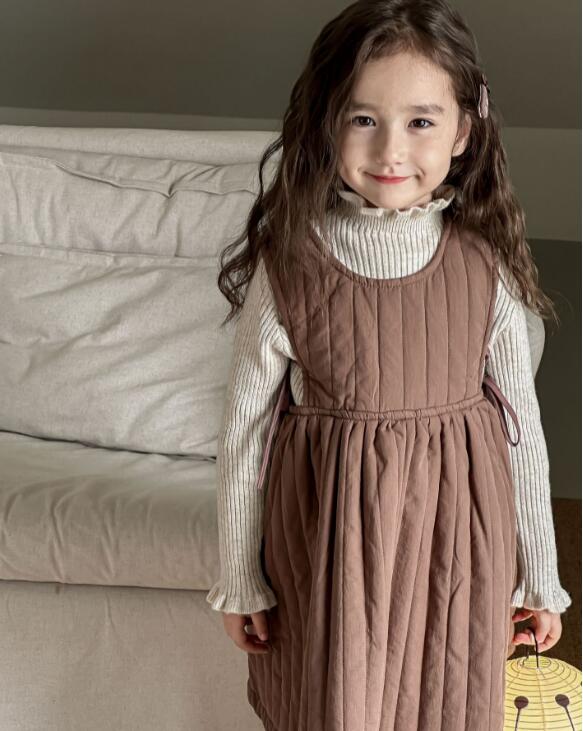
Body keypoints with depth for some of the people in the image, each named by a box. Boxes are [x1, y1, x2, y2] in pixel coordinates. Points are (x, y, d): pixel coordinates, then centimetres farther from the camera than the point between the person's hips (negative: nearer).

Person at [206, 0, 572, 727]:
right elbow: (245, 431, -5)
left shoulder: (486, 265, -9)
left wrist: (540, 576, 6)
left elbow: (521, 425, 0)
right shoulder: (287, 266, -14)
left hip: (456, 540, 2)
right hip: (331, 540, -1)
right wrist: (239, 581, 1)